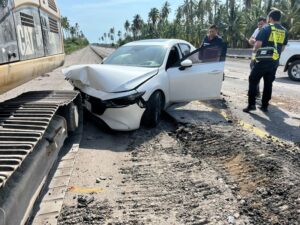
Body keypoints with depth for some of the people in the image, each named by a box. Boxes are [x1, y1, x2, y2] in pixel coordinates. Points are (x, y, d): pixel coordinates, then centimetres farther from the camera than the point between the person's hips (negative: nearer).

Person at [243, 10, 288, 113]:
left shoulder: (266, 28, -7)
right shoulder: (284, 31, 11)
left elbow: (258, 44, -14)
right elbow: (282, 47, 16)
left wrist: (254, 50, 6)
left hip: (263, 61, -5)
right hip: (274, 62, 5)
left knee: (253, 81, 3)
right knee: (268, 84, 12)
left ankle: (251, 104, -3)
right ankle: (264, 106, 16)